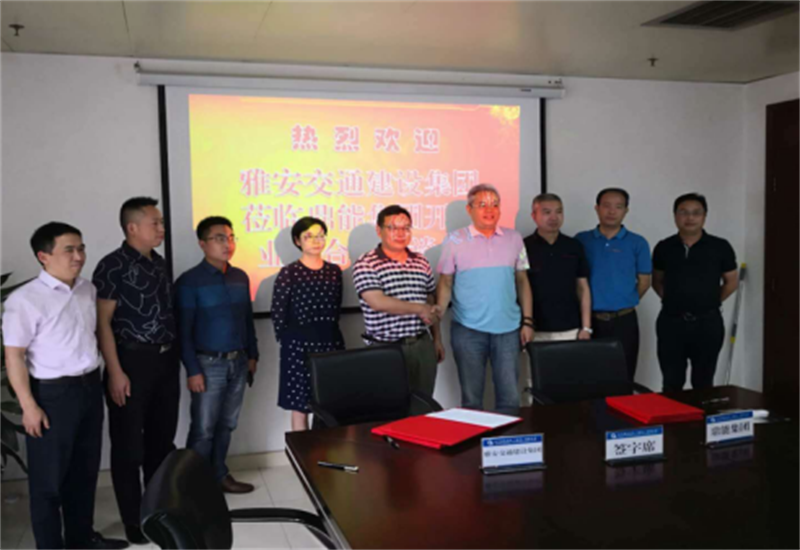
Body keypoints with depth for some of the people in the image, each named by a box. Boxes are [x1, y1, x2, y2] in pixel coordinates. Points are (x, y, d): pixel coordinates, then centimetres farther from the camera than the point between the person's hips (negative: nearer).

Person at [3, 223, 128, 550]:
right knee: (49, 477, 6)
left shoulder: (88, 290, 5)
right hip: (52, 393, -6)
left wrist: (97, 381, 13)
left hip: (90, 388, 7)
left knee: (85, 468, 17)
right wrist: (29, 406, -15)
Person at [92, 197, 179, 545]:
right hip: (133, 361, -7)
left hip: (166, 360, 7)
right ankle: (134, 519, 17)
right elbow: (102, 322, -13)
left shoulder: (159, 263, 11)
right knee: (129, 445, 4)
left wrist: (176, 355, 12)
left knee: (163, 437, 16)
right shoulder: (113, 266, -11)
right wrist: (115, 372, -18)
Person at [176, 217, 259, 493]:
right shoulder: (189, 282, -10)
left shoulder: (240, 277, 8)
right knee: (203, 429, 2)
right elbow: (183, 330, -11)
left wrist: (252, 355, 13)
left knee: (226, 425, 14)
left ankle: (219, 475, 27)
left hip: (238, 361, 5)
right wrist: (192, 370, -15)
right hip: (209, 364, -5)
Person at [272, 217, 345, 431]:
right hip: (299, 345, -4)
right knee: (300, 406, 2)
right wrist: (288, 341, 1)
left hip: (331, 342, 4)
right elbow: (278, 314, -2)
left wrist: (327, 332, 10)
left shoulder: (334, 271, 9)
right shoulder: (289, 273, -4)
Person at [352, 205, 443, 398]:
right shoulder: (365, 265, -7)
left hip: (423, 345, 5)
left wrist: (437, 339, 16)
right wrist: (419, 309, -13)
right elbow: (377, 302, -18)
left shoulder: (421, 262, 11)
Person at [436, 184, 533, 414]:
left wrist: (528, 321, 6)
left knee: (510, 397, 6)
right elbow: (445, 285, 1)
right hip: (468, 330, -2)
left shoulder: (514, 238, 6)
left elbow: (522, 281, 10)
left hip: (508, 328, 2)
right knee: (471, 398, 8)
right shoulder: (454, 241, -1)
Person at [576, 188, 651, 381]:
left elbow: (644, 281, 8)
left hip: (624, 321, 0)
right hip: (589, 320, 0)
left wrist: (624, 304, 9)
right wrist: (591, 305, 4)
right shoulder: (581, 240, 3)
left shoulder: (637, 243, 3)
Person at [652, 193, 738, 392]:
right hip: (671, 322, 1)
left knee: (703, 382, 10)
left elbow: (731, 281, 9)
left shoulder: (720, 247, -2)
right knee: (671, 383, 8)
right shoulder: (664, 248, 3)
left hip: (707, 322, -1)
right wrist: (672, 300, 3)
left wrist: (712, 302, 4)